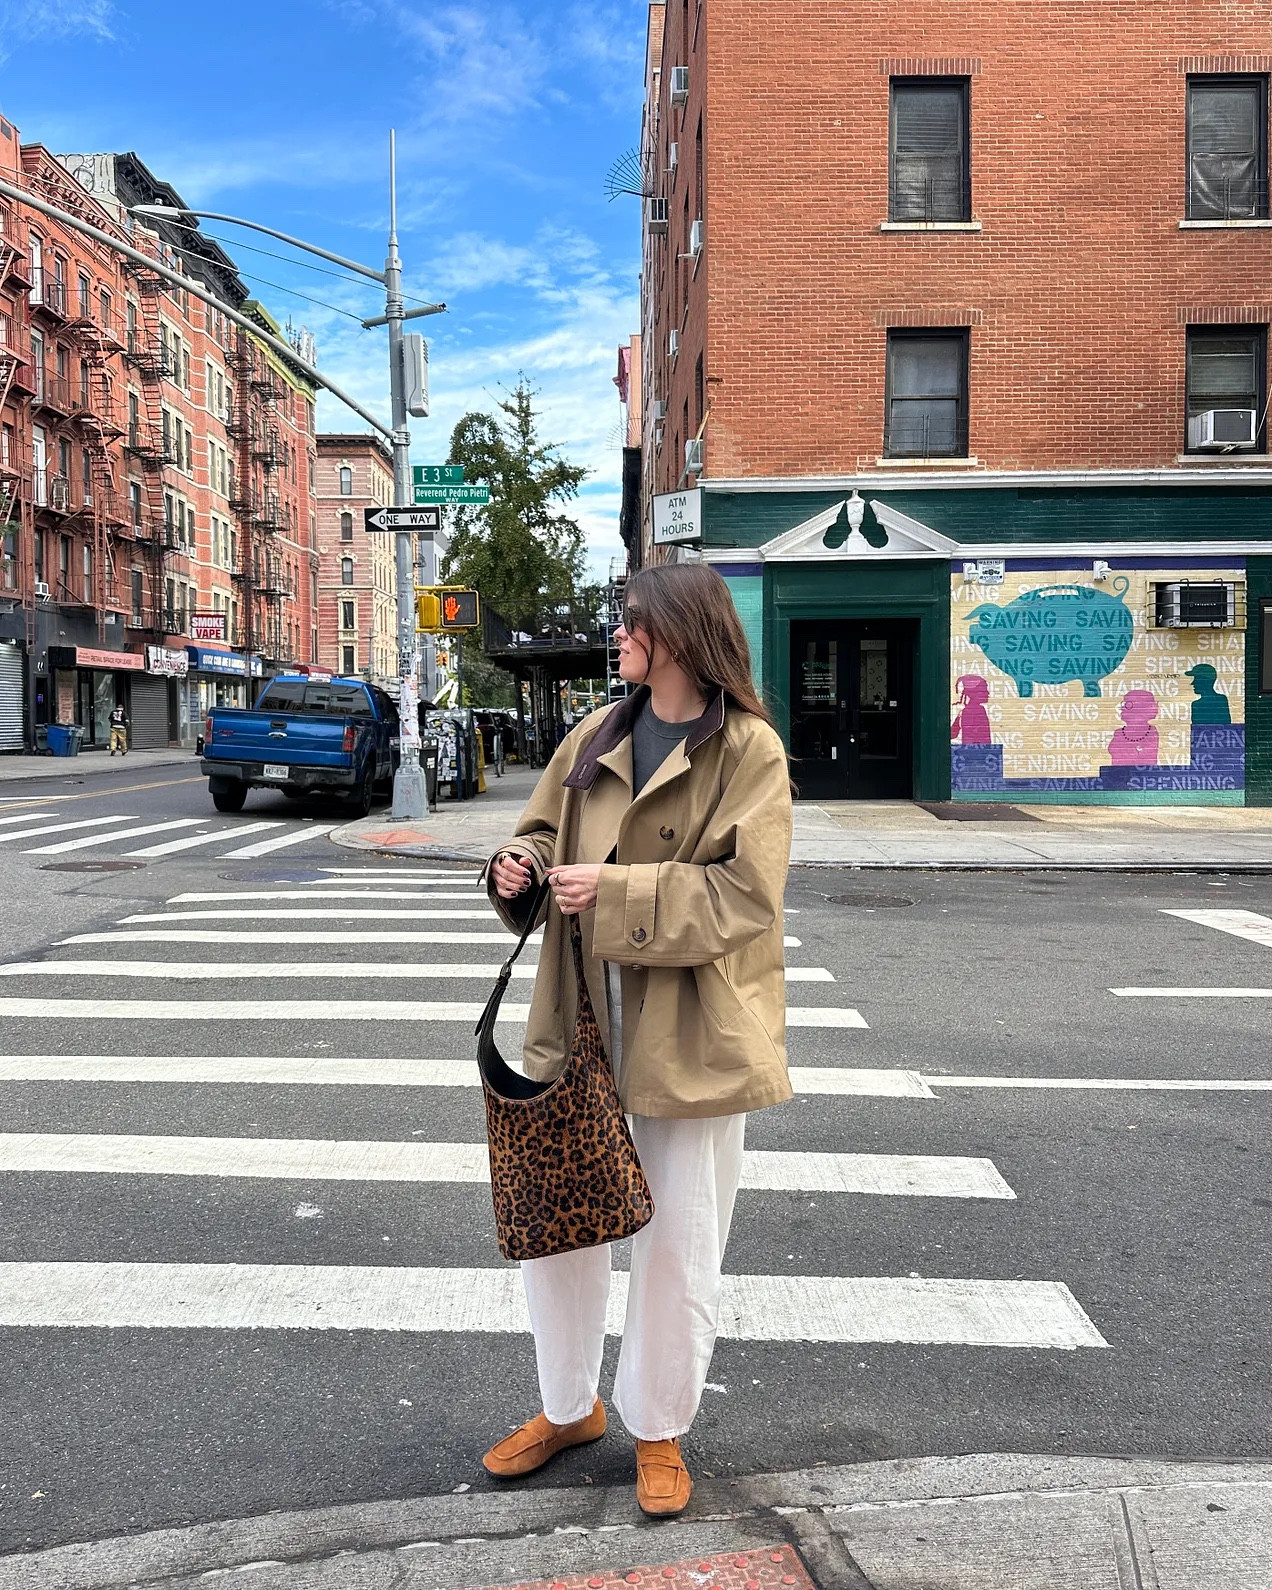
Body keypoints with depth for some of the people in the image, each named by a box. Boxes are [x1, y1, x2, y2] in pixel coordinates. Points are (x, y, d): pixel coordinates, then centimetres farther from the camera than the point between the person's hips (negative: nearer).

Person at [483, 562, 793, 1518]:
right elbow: (546, 830, 17)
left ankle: (661, 1430, 32)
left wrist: (615, 893, -23)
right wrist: (522, 865, -6)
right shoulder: (596, 739, 8)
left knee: (679, 1235, 9)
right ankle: (569, 1407, 36)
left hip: (691, 1026, -5)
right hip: (583, 1011, 5)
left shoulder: (749, 750, -10)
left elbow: (743, 894, -17)